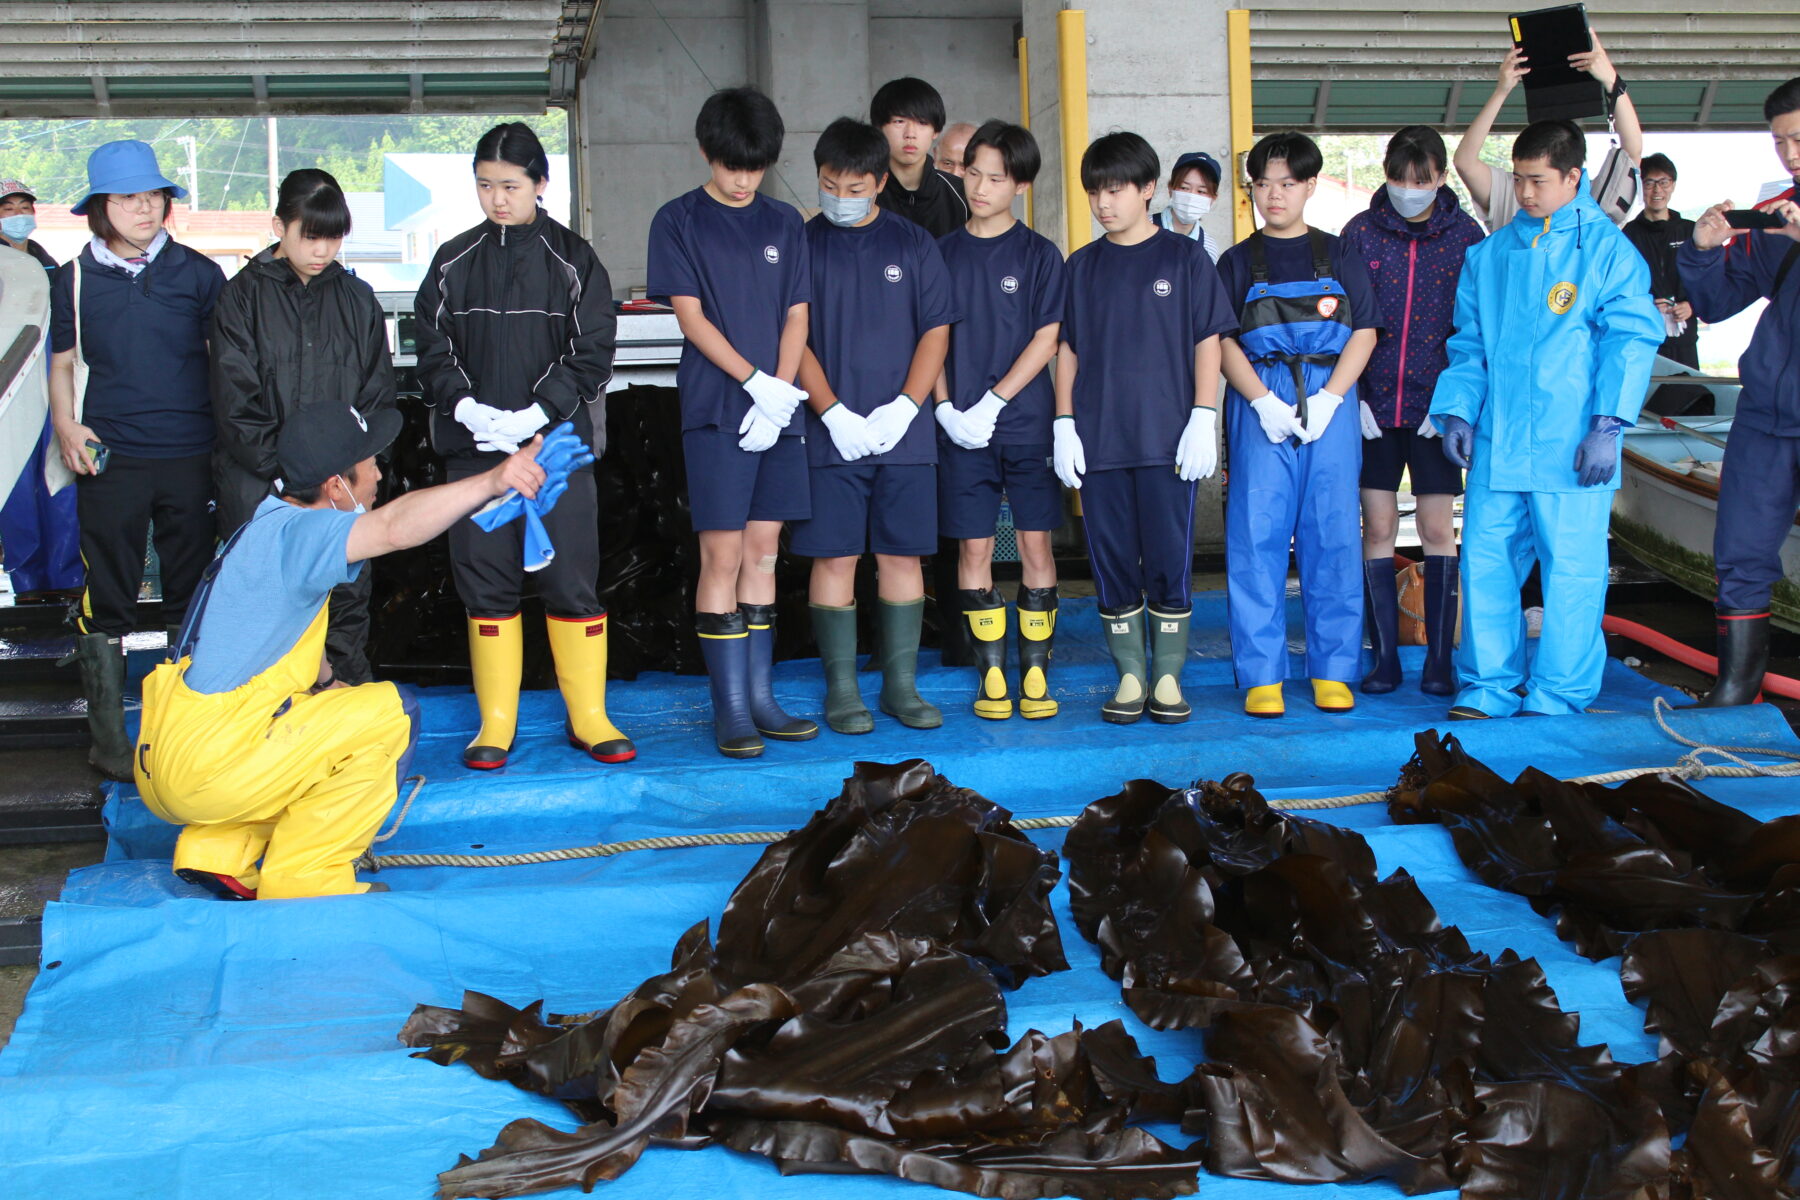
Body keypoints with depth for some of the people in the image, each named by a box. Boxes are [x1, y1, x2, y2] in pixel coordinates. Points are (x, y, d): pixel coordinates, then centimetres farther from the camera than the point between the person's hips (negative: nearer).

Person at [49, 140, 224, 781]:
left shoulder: (197, 273, 3)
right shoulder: (74, 279, 5)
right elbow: (63, 363, 13)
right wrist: (66, 427, -4)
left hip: (190, 456, 0)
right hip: (110, 459, 0)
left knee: (192, 597, 10)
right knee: (106, 602, 1)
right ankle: (109, 740, 8)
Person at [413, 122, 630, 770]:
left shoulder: (573, 260, 3)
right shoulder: (454, 261, 9)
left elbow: (592, 352, -2)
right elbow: (433, 350, 7)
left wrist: (537, 412, -13)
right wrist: (464, 405, -11)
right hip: (474, 448, 2)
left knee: (572, 582, -1)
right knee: (486, 586, 5)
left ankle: (588, 717, 11)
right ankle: (494, 724, 14)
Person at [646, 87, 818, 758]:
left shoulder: (784, 224, 12)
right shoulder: (678, 222, 1)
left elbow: (796, 316, 8)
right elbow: (690, 316, -5)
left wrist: (782, 394, -6)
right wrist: (755, 383, -14)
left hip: (780, 412, 4)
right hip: (715, 411, -4)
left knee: (763, 553, 7)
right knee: (723, 556, -5)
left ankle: (759, 698, 13)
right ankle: (729, 709, -1)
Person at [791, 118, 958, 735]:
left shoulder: (913, 244, 7)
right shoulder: (802, 244, 4)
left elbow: (936, 331, 5)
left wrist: (903, 408, -8)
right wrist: (833, 412, -11)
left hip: (904, 433, 1)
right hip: (830, 435, -1)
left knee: (901, 556, 5)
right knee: (834, 558, 0)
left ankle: (901, 683, 13)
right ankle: (841, 686, 8)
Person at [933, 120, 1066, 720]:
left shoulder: (1040, 255, 2)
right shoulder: (943, 253, 8)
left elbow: (1045, 340, -4)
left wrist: (993, 401, -13)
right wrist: (947, 408, -7)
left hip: (1027, 420, -2)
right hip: (960, 425, 2)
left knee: (1035, 542, 0)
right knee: (974, 547, 3)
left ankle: (1036, 673, 6)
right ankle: (991, 675, 10)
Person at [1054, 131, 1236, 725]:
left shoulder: (1185, 258, 4)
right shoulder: (1082, 266, 11)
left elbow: (1208, 340, 3)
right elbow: (1067, 348, 13)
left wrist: (1203, 419, -5)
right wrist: (1064, 424, 4)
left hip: (1168, 439, -2)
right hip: (1098, 441, 3)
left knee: (1169, 559, -1)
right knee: (1112, 561, 4)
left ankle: (1168, 677, 9)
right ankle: (1130, 676, 12)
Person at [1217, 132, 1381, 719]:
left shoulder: (1338, 256, 10)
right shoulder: (1238, 262, 10)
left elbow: (1364, 333, 4)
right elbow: (1224, 341, 3)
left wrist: (1327, 400, -9)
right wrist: (1263, 402, -11)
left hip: (1330, 401, 0)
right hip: (1260, 403, 0)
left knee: (1333, 534, 1)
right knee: (1256, 536, -3)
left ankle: (1332, 670, 10)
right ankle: (1261, 675, 3)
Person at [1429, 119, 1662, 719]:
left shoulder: (1606, 249, 1)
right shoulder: (1490, 254, 14)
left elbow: (1630, 340, -4)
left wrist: (1606, 423, -12)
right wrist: (1457, 410, 5)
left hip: (1571, 448, -4)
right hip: (1496, 444, 4)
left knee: (1570, 571, 0)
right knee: (1485, 562, 4)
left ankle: (1556, 697, 10)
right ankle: (1489, 687, 15)